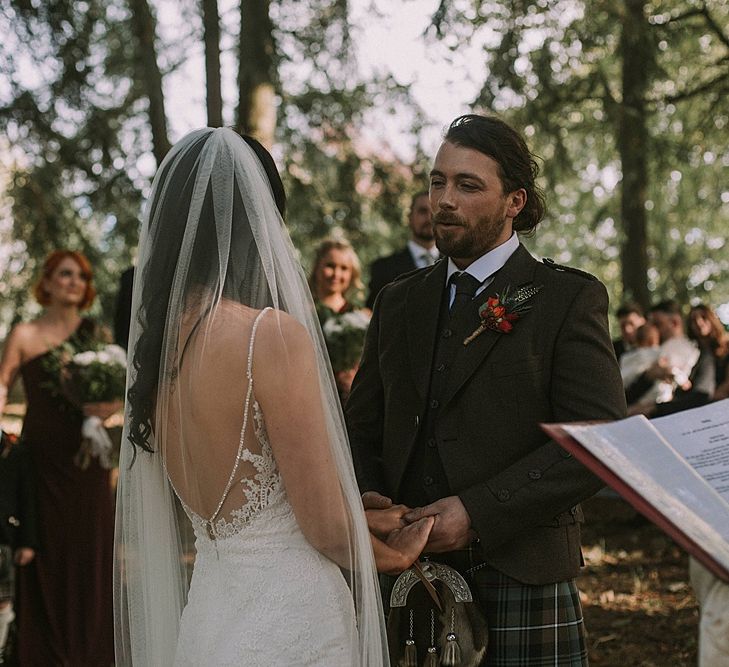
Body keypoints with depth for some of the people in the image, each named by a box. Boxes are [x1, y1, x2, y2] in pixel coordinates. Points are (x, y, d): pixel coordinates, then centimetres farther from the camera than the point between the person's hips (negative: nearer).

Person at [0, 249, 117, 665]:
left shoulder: (97, 334, 9)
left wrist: (111, 407, -15)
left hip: (84, 458, 2)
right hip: (41, 455, -2)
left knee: (89, 549, 5)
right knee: (45, 554, 2)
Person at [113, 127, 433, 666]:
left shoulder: (159, 340, 2)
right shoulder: (273, 334, -19)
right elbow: (327, 529, -16)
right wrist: (393, 555, 5)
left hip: (207, 607, 7)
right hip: (286, 621, -7)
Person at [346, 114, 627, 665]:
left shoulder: (569, 298, -3)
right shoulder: (398, 303, 14)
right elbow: (363, 429, 16)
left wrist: (477, 512, -18)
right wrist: (366, 498, -6)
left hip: (520, 574, -4)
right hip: (407, 574, 4)